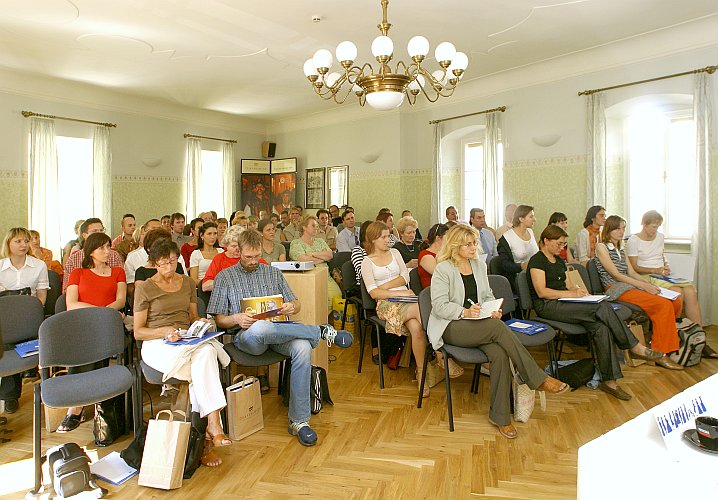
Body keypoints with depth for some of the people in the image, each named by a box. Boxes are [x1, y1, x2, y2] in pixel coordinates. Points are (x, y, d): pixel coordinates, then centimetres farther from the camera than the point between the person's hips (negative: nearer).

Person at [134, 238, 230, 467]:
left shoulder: (187, 283, 18)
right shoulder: (145, 289, 4)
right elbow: (138, 332, 2)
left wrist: (200, 323, 0)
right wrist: (164, 331, -16)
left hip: (188, 340, 4)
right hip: (157, 344, -3)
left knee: (207, 352, -34)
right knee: (203, 357, -35)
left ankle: (206, 437, -33)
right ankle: (212, 426, -33)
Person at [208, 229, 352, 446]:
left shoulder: (273, 272, 19)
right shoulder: (225, 277, 12)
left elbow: (296, 304, 16)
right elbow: (219, 320, 7)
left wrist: (291, 307, -9)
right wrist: (236, 319, -15)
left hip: (279, 333, 2)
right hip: (246, 337, -2)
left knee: (303, 348, -32)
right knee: (258, 328, -40)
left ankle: (299, 420, -22)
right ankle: (321, 331, -21)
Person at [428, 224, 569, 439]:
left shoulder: (480, 265, 15)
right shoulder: (442, 270, -5)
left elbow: (488, 295, 21)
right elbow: (439, 305, -10)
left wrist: (494, 309, -1)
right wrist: (465, 312, -24)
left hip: (480, 326, 6)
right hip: (451, 327, -5)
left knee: (500, 354, -25)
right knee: (498, 327, -31)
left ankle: (500, 415, -13)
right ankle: (538, 379, -22)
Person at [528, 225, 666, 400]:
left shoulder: (559, 260, 22)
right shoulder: (537, 260, -5)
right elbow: (541, 292, -14)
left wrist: (578, 292, 3)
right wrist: (571, 293, -15)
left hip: (563, 302, 8)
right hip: (547, 307, -8)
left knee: (601, 327, -20)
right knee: (603, 307, -23)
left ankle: (609, 380, -19)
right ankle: (634, 347, -9)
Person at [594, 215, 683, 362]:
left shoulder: (621, 249, 24)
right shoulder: (601, 247, -2)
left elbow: (632, 273, 18)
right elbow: (615, 274, -10)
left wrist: (650, 285, 0)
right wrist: (644, 286, -14)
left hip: (631, 285, 8)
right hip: (616, 290, -8)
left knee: (676, 301, -10)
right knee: (664, 304, -25)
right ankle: (659, 354, -18)